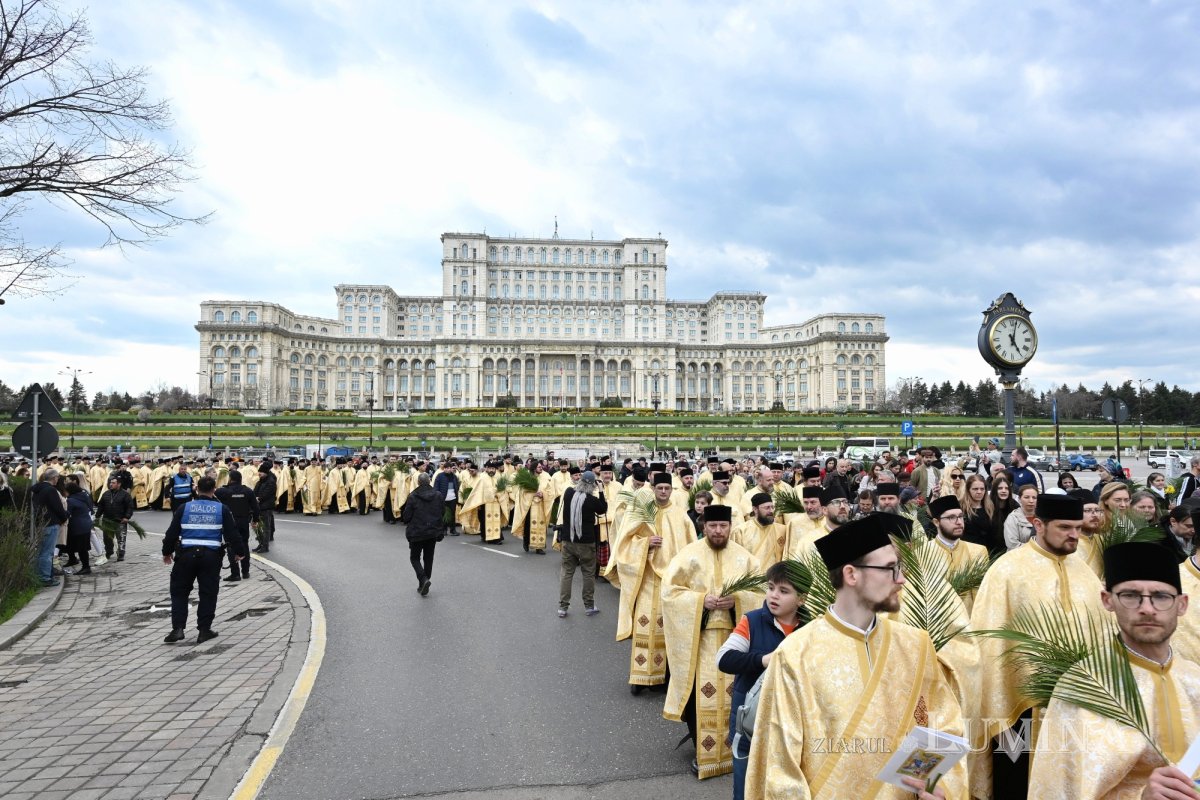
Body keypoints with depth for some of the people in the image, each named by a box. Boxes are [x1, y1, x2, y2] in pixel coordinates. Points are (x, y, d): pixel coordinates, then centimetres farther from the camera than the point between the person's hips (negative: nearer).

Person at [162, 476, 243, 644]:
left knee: (179, 591, 14)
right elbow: (232, 533, 0)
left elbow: (172, 532, 5)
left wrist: (167, 552, 19)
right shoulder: (222, 509, 0)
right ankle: (204, 630, 11)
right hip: (211, 555, -1)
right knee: (208, 593, 8)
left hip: (186, 554, 1)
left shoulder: (184, 508, 3)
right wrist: (239, 552, 13)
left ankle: (177, 628, 5)